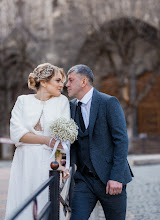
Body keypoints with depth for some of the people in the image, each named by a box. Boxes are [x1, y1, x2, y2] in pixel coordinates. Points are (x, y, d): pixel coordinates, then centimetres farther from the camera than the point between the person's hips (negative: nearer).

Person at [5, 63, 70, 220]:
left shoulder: (62, 101, 7)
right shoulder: (23, 101, 7)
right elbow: (16, 133, -4)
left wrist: (57, 162, -18)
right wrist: (46, 140, -15)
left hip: (47, 162, 0)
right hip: (24, 162, 1)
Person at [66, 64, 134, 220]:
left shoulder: (109, 102, -8)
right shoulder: (72, 106, 9)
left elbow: (121, 141, -12)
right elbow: (73, 141, 11)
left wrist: (116, 177, -18)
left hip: (110, 178, -4)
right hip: (84, 179, 4)